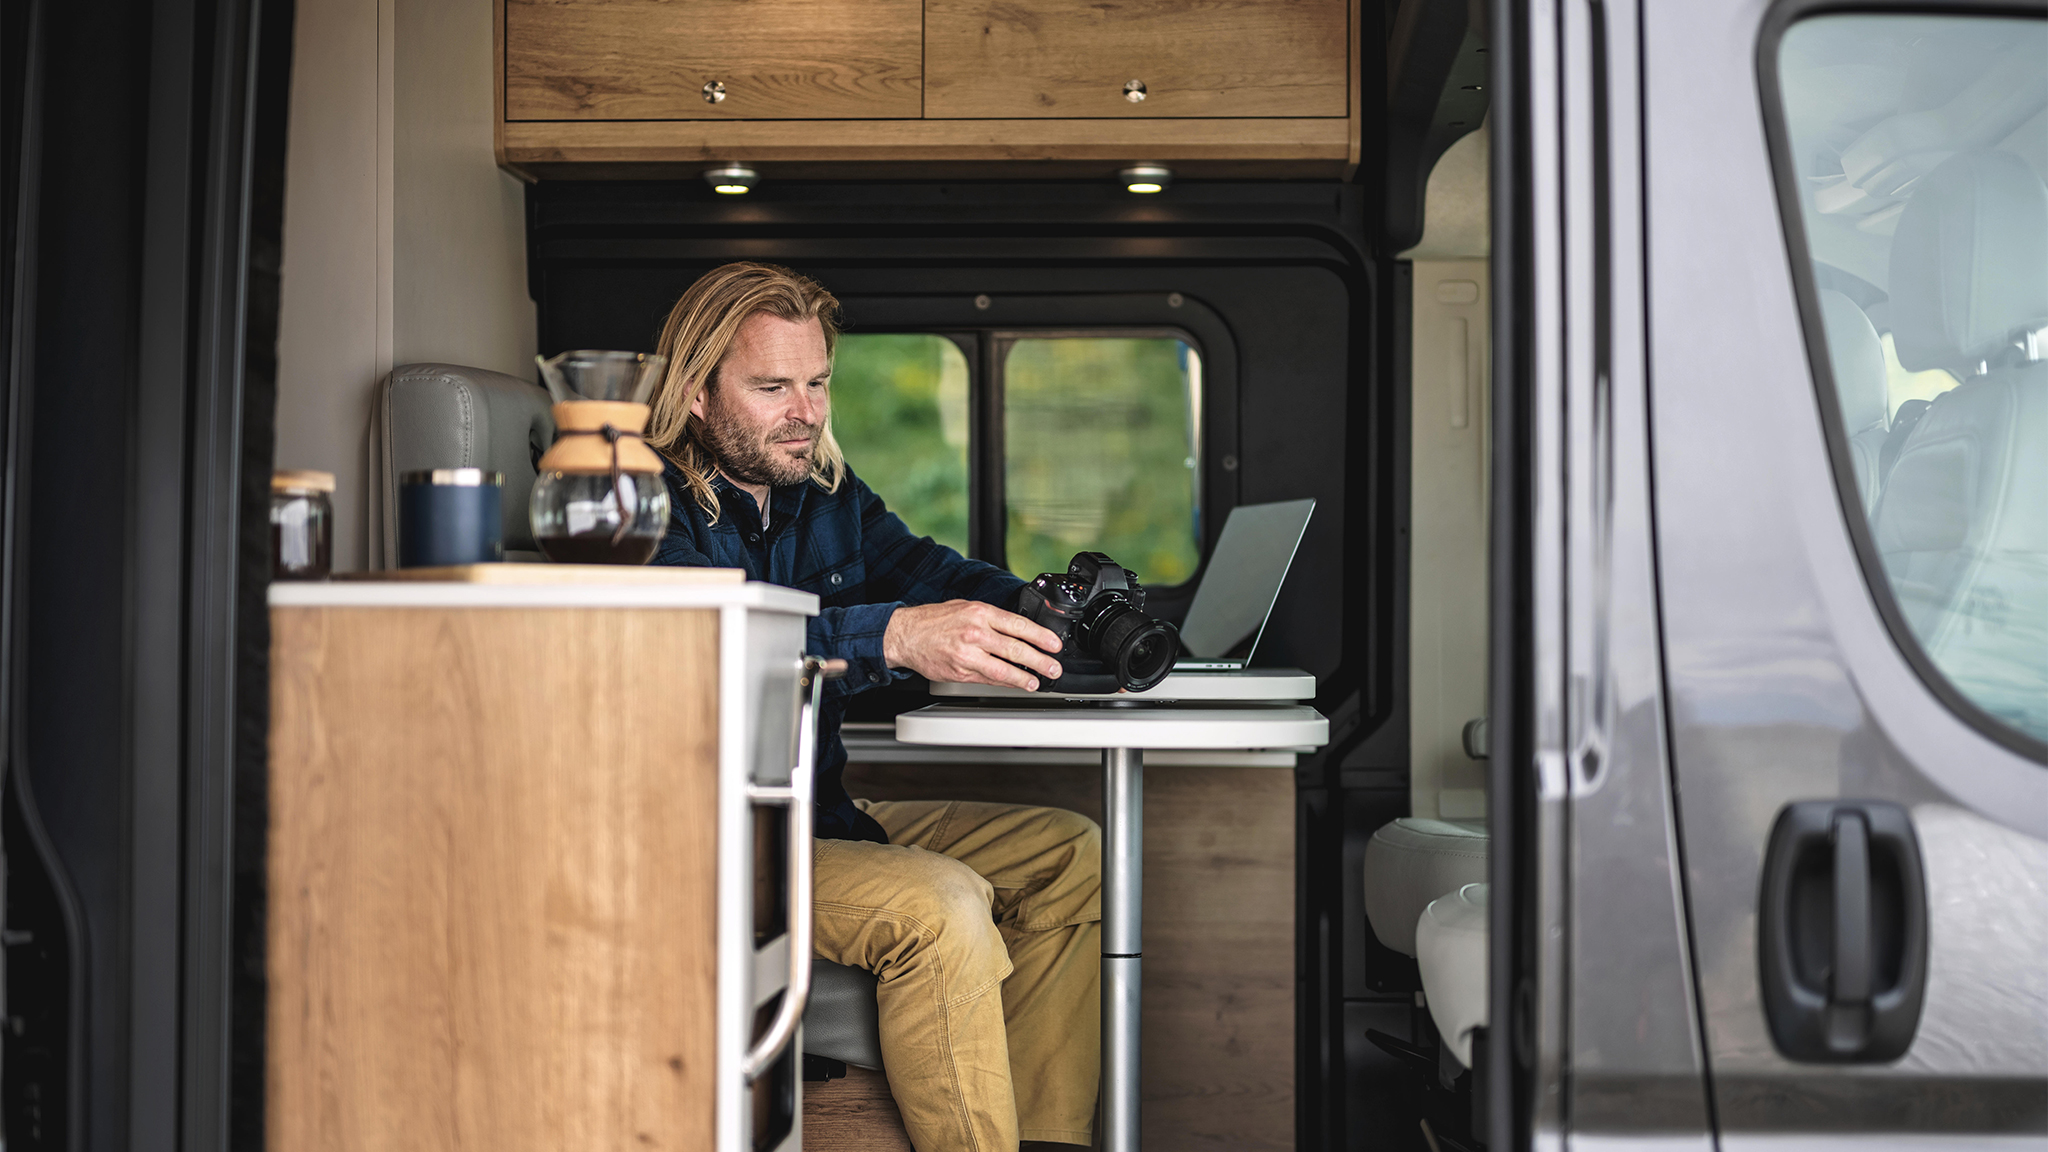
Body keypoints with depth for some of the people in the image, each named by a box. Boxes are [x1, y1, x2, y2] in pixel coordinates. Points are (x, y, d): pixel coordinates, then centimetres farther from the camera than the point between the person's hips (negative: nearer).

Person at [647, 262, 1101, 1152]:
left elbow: (926, 571, 6)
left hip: (821, 815, 9)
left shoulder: (826, 490, 11)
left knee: (1069, 852, 4)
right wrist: (895, 637, -46)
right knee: (939, 905, -30)